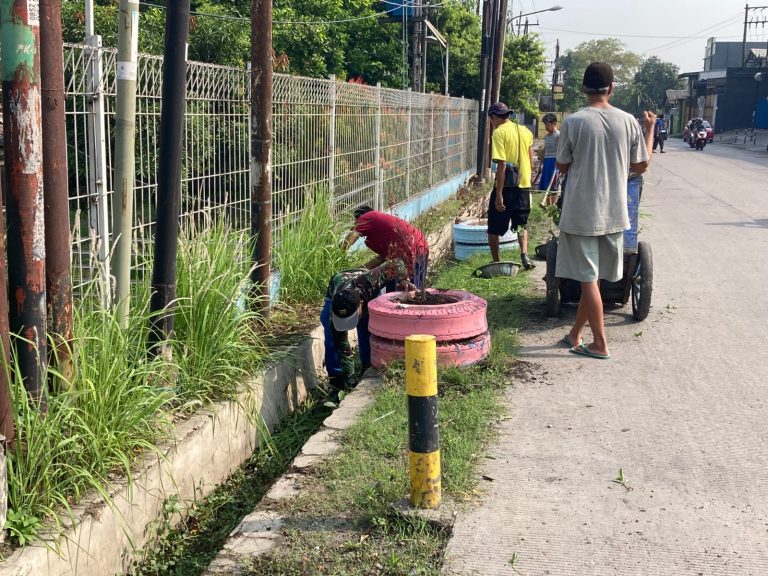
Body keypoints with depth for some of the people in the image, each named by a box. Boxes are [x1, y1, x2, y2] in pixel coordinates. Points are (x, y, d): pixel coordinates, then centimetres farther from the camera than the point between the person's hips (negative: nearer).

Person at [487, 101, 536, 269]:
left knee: (494, 228, 7)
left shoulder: (499, 132, -10)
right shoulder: (525, 131, 9)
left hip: (506, 186, -6)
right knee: (522, 224, 19)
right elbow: (531, 162, 13)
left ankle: (496, 262, 10)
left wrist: (499, 194, -17)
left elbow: (501, 164, -18)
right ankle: (524, 255, -1)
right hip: (524, 185, 6)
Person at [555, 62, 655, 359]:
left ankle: (599, 344, 8)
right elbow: (641, 166, 7)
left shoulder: (573, 123, -11)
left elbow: (562, 167, 0)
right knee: (593, 277, 15)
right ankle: (575, 335, 25)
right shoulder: (628, 122, -2)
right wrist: (650, 129, 18)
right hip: (614, 213, 4)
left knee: (588, 279, 4)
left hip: (581, 214, -4)